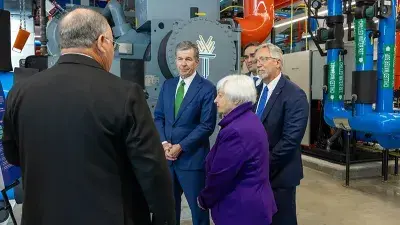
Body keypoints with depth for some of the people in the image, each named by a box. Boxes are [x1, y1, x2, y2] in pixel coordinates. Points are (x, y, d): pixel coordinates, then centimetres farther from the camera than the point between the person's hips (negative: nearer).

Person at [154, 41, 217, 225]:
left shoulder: (207, 88, -9)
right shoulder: (167, 85, 9)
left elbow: (207, 126, -13)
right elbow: (158, 117, 9)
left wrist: (181, 146, -15)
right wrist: (164, 143, -7)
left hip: (192, 157, -5)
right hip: (167, 156, 5)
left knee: (198, 208, 11)